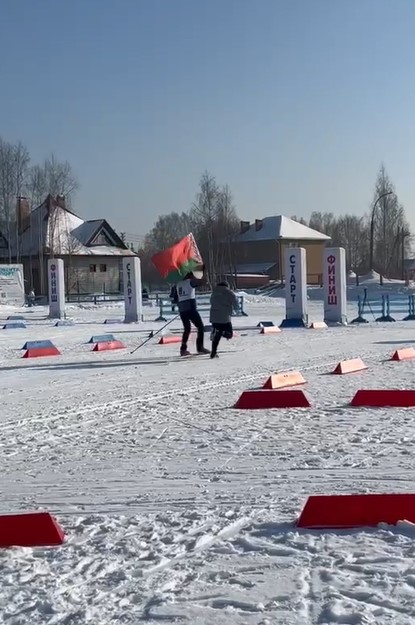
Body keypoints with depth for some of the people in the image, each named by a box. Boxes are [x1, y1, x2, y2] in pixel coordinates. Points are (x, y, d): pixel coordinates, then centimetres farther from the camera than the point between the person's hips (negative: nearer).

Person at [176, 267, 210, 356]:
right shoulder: (191, 281, -1)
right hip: (190, 308, -6)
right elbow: (203, 281, -8)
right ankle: (200, 347, -2)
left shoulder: (179, 283, 17)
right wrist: (204, 271, 2)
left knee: (187, 329, 17)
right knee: (200, 327, 4)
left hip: (182, 309, 6)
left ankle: (183, 349, 9)